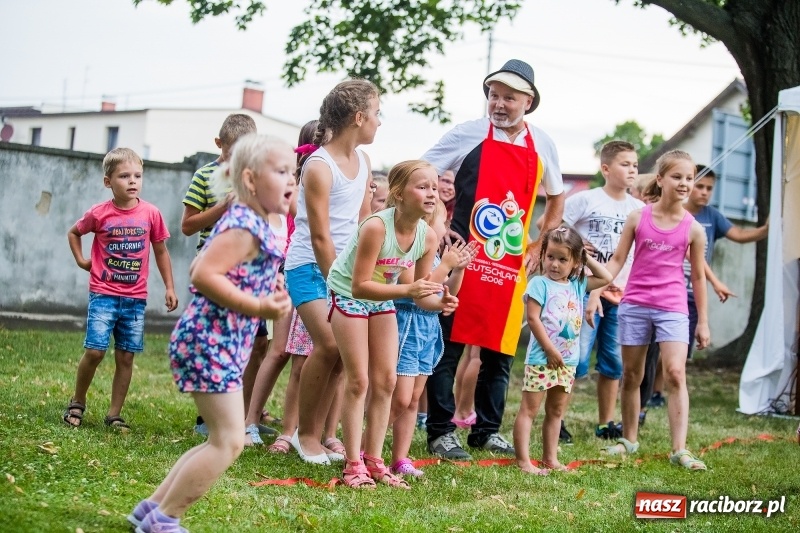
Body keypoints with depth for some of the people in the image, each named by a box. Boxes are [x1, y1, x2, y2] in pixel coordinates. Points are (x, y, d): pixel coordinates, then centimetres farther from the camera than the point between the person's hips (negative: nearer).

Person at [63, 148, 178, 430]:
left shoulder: (151, 213, -1)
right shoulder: (99, 214, -4)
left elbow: (161, 251, 10)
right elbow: (73, 232, 16)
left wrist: (169, 287, 7)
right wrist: (81, 261, 6)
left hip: (135, 298, 2)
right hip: (103, 294, -2)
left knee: (125, 357, 4)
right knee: (95, 351, -9)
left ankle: (114, 415, 13)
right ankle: (77, 402, 12)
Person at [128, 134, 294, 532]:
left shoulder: (252, 223, 14)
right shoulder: (245, 227, -17)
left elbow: (203, 269, 21)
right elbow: (203, 275, -25)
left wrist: (266, 289, 15)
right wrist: (259, 307, -24)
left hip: (222, 344, 11)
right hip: (211, 340, -11)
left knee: (224, 440, 14)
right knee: (228, 441, -9)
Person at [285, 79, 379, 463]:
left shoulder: (362, 160, 8)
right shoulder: (319, 167, -16)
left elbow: (364, 222, 11)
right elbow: (320, 237, -17)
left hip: (345, 265, 7)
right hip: (309, 266, -7)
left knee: (346, 349, -3)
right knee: (329, 345, -19)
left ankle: (316, 431, 10)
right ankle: (305, 434, -2)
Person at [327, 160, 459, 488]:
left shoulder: (428, 237, -15)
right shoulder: (376, 227, -33)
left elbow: (418, 290, -4)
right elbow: (359, 286, -33)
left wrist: (439, 303, -26)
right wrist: (407, 290, -41)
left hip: (382, 299, 6)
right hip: (347, 294, -6)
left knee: (386, 380, 4)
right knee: (359, 381, -7)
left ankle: (373, 460, 13)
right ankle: (353, 465, 0)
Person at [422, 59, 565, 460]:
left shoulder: (542, 145, 8)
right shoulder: (468, 134, -3)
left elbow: (556, 198, 23)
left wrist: (538, 247, 13)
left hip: (510, 266, 4)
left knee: (500, 351, 9)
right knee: (448, 346, -2)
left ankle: (487, 431, 21)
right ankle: (441, 432, 6)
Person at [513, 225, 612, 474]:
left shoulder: (577, 285, 9)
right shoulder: (540, 283, -9)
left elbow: (606, 278, 20)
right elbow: (533, 318, -15)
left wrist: (588, 258, 10)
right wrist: (550, 350, -17)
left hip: (568, 360, 7)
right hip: (542, 359, -7)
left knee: (556, 412, 14)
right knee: (528, 410, -4)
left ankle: (550, 458, 22)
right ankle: (523, 460, -4)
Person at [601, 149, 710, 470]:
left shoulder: (693, 229, -1)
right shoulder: (638, 218, 0)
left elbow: (698, 276, 6)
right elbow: (617, 260, 5)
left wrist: (703, 321, 7)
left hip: (672, 309, -1)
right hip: (634, 305, 1)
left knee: (675, 373, -14)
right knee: (631, 375, 9)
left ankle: (680, 450, -14)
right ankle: (629, 440, 25)